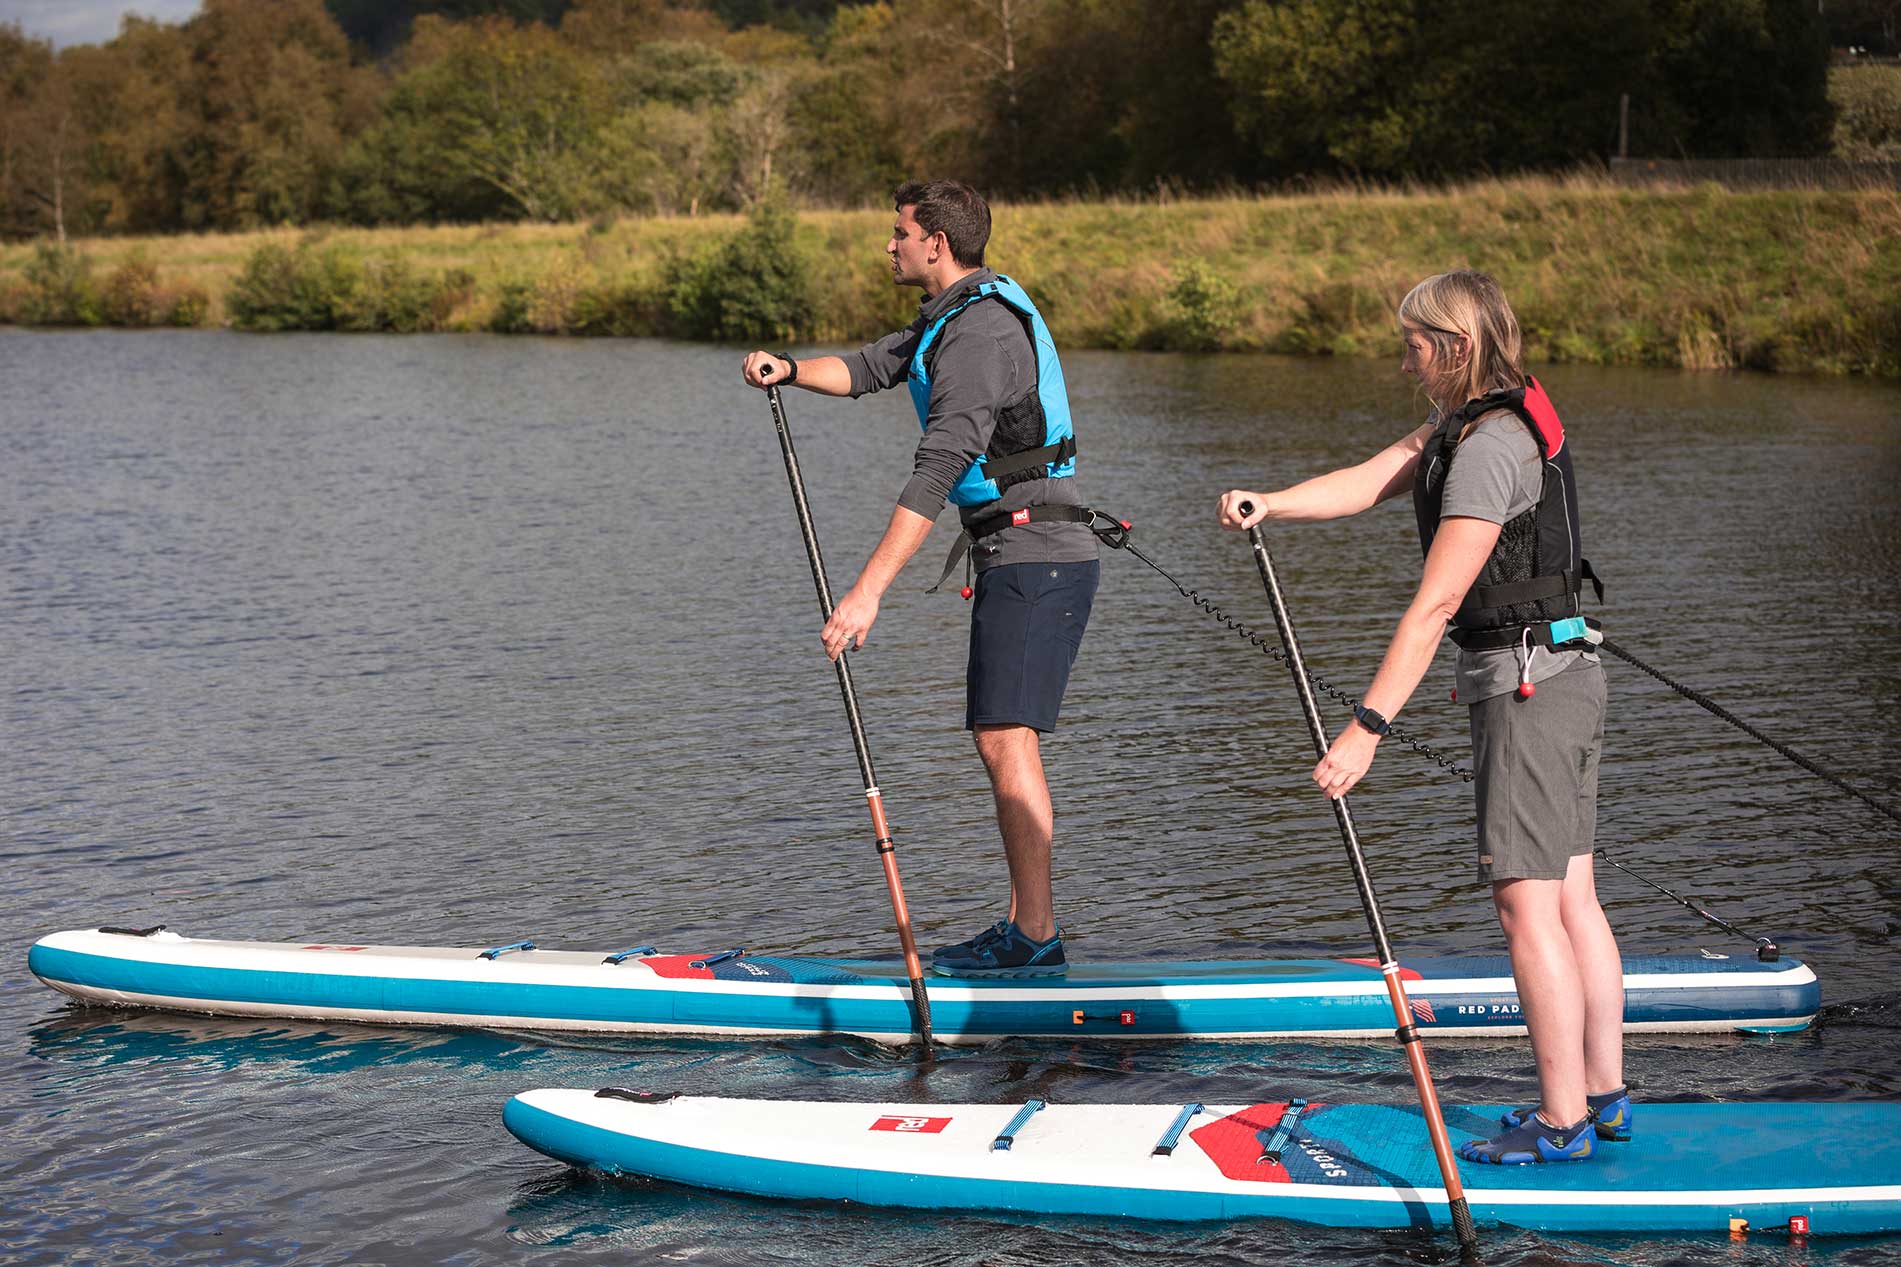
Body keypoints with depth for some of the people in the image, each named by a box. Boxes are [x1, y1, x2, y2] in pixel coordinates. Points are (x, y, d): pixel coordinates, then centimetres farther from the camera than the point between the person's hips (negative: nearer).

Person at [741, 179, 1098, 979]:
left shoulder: (981, 331, -18)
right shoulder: (952, 317, 16)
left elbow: (938, 471, -26)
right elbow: (867, 369, 19)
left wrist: (868, 591, -30)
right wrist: (790, 369, -4)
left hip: (1036, 560, -11)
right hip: (1022, 560, 11)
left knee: (1006, 738, -14)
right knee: (1003, 740, 12)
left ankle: (1036, 938, -14)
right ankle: (1024, 927, 16)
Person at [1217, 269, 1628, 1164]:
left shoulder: (1490, 447, -20)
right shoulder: (1475, 423, 12)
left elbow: (1435, 604, -24)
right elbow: (1364, 483, 6)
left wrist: (1367, 729, -25)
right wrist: (1266, 504, -12)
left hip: (1526, 687, -10)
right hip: (1565, 681, 10)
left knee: (1525, 901, -6)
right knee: (1570, 895, 13)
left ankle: (1561, 1122, -1)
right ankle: (1603, 1096, 20)